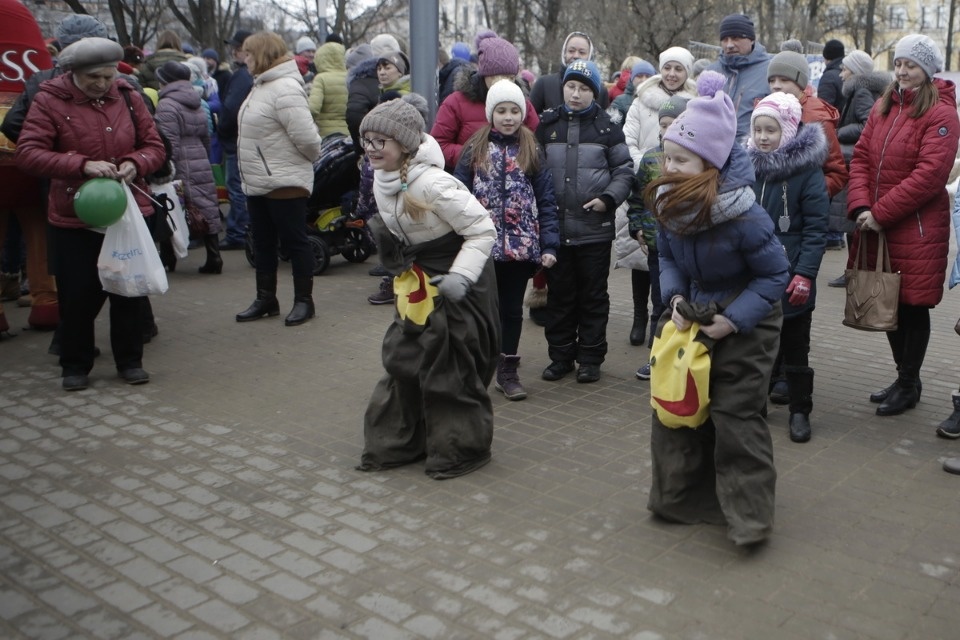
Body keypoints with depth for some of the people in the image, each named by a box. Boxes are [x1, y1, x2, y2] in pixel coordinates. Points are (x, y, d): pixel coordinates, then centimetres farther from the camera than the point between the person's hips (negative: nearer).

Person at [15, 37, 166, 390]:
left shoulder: (127, 97, 3)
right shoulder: (50, 100, -6)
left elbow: (153, 146, 7)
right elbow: (27, 153, -14)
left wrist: (135, 164, -15)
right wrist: (82, 165, -25)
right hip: (73, 218, -2)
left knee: (129, 290, 9)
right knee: (78, 295, 4)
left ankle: (130, 360, 23)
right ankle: (75, 366, 21)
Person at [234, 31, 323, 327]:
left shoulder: (285, 88, -20)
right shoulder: (261, 85, 12)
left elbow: (306, 137, -25)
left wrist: (311, 158, -7)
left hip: (284, 183, -10)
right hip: (258, 182, 10)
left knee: (294, 241, 2)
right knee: (263, 243, 16)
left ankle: (304, 301, 13)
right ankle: (266, 299, 27)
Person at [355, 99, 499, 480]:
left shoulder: (431, 184, -27)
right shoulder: (381, 179, 0)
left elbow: (483, 230, -23)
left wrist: (460, 276, -30)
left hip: (457, 282, -9)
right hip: (417, 279, 9)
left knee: (449, 367, -1)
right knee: (402, 357, 12)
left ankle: (461, 449, 18)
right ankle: (397, 443, 26)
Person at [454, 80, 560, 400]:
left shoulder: (532, 151, 3)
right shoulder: (475, 149, 2)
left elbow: (546, 201, 1)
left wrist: (549, 245, -7)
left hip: (521, 245, 1)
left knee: (512, 309, 11)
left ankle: (508, 371, 23)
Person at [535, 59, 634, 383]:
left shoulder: (606, 127, 3)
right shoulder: (547, 126, 7)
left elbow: (624, 170, 5)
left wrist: (609, 198, -10)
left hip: (595, 228, -1)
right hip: (555, 227, 2)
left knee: (593, 296, 7)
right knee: (559, 295, 9)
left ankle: (591, 358, 17)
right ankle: (560, 355, 21)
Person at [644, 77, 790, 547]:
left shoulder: (744, 216, -28)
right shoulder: (669, 204, -11)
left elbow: (775, 274, -17)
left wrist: (733, 319, -24)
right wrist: (675, 298, -12)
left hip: (745, 323, -6)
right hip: (693, 315, 6)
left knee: (734, 414, -5)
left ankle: (748, 514, 11)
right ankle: (679, 496, 27)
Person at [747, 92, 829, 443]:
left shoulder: (807, 170, -9)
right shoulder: (748, 166, 4)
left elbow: (816, 227, -11)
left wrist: (805, 274, -18)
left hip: (790, 277, -4)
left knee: (795, 347, 8)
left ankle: (800, 411, 20)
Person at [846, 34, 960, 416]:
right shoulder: (883, 108, 11)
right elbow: (861, 158, 6)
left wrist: (880, 213, -18)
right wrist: (860, 206, -9)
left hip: (917, 230, -6)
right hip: (876, 226, 6)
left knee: (913, 306, 3)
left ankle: (908, 385, 18)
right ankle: (904, 377, 30)